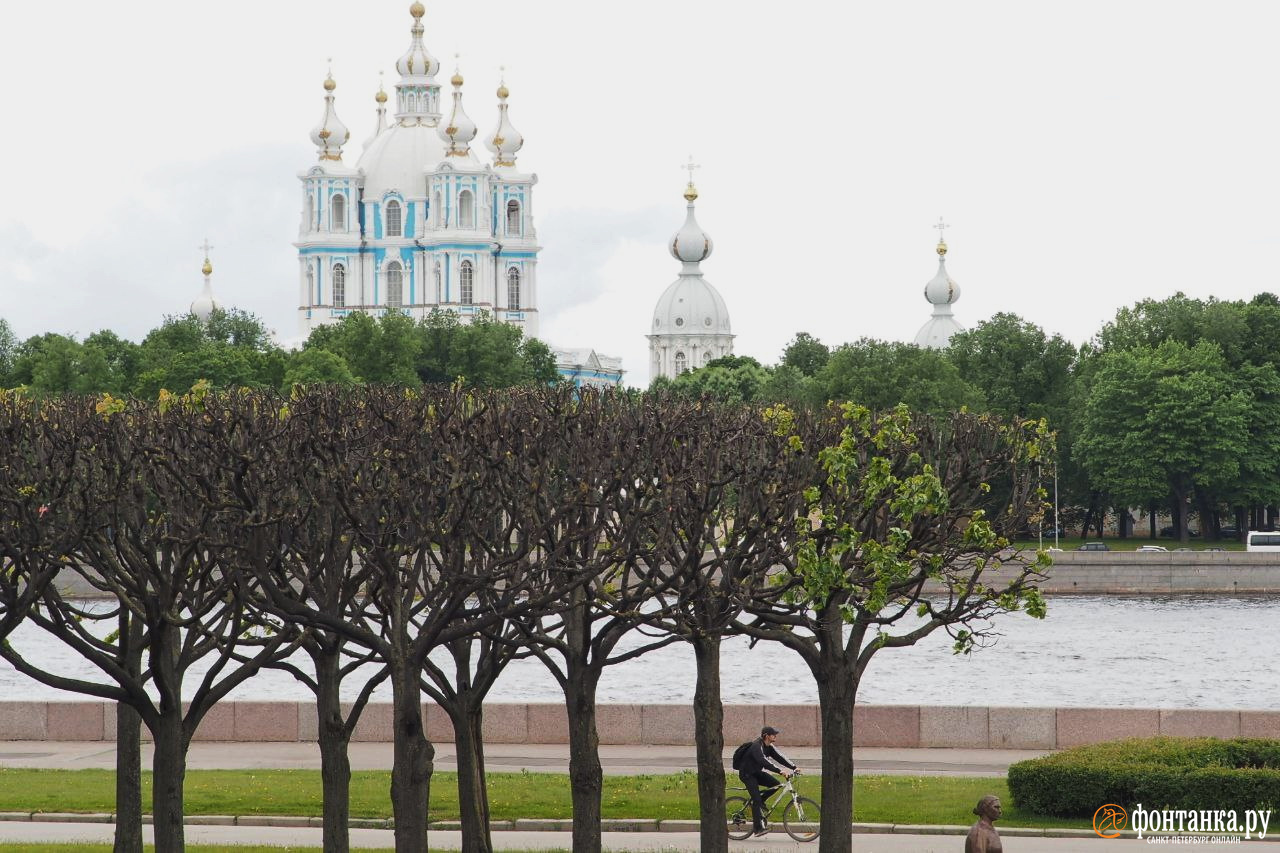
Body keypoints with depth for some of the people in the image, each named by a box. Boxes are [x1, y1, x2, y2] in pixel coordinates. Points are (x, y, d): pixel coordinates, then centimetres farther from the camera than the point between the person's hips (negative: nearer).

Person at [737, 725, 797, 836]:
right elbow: (764, 762, -39)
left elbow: (779, 757, 1)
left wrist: (793, 767, -11)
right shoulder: (756, 746, -26)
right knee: (757, 799, -18)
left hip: (757, 773, 9)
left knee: (776, 785, -8)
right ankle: (758, 828, -16)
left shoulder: (769, 747, 3)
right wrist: (780, 770, -47)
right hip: (747, 774, -9)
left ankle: (757, 803, 8)